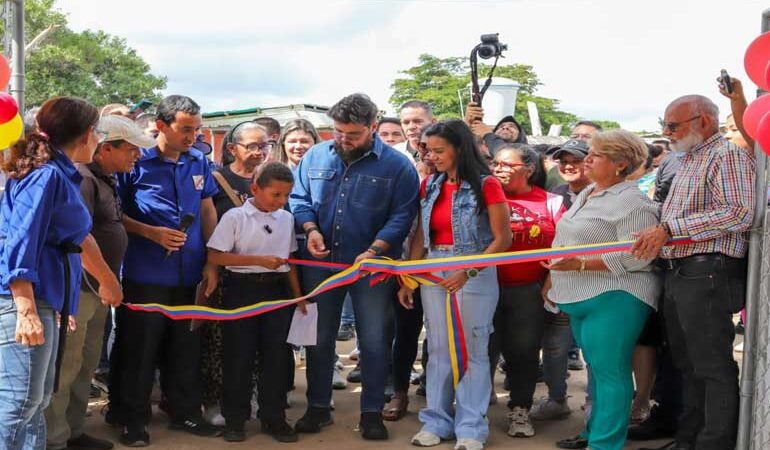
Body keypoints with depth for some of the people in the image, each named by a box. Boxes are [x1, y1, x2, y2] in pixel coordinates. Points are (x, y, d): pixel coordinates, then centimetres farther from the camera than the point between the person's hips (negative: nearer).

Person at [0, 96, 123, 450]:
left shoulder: (63, 176, 16)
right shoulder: (46, 175, -12)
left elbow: (74, 238, 25)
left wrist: (108, 281, 34)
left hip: (45, 301, 10)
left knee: (37, 401, 14)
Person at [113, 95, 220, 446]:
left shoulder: (198, 161, 6)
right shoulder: (136, 161, -7)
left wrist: (211, 262, 7)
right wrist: (152, 233, -16)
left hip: (190, 274, 4)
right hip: (145, 274, -4)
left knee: (186, 348, 14)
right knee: (139, 350, 6)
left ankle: (184, 413, 29)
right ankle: (133, 420, 21)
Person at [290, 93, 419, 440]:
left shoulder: (397, 165, -7)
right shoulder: (315, 156, 4)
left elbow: (401, 215, -10)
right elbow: (299, 198, 9)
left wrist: (374, 251, -21)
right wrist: (310, 229, -10)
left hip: (372, 265, -3)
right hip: (321, 262, 3)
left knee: (374, 340, 3)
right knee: (319, 337, 12)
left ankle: (372, 412, 18)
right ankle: (318, 407, 27)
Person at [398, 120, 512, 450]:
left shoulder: (486, 185, -9)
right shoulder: (429, 185, 7)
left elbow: (502, 239, -11)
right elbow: (420, 237, 11)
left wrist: (468, 272, -19)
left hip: (475, 272, -5)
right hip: (432, 273, 5)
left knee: (472, 350, 3)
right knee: (438, 348, 10)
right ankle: (437, 420, 21)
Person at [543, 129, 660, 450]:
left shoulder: (631, 203, -14)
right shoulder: (586, 195, 16)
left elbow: (634, 256, -22)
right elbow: (566, 243, 24)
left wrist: (579, 264, -24)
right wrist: (553, 278, 18)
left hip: (613, 300, -9)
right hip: (582, 300, 10)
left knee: (609, 373, -5)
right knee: (596, 370, 18)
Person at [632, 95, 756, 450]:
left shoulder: (728, 156, -7)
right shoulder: (688, 162, 22)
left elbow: (739, 214, -20)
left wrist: (669, 228, -21)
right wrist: (656, 235, 10)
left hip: (707, 275, -9)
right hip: (676, 273, 9)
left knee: (713, 365, -4)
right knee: (687, 364, 15)